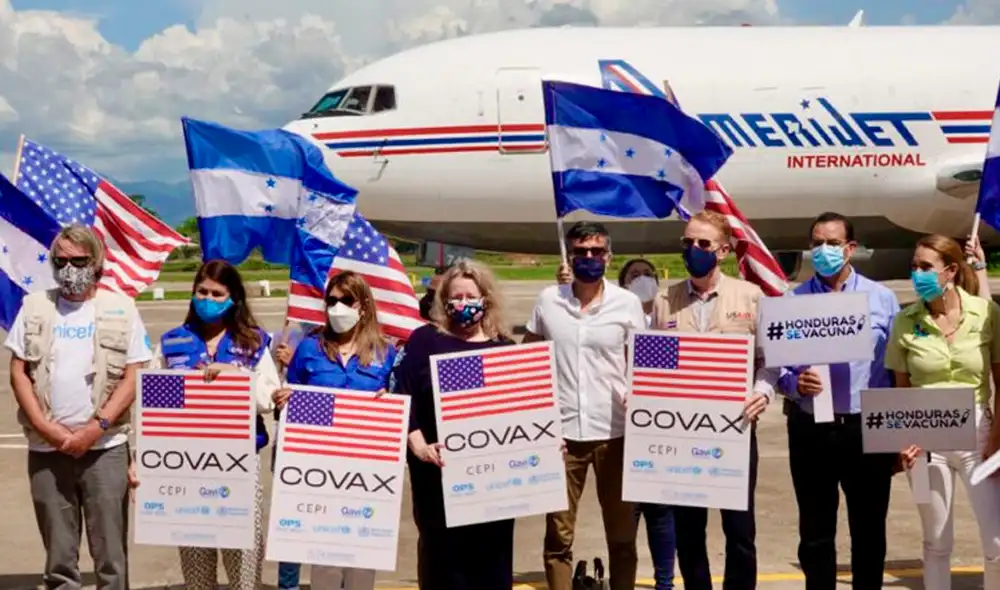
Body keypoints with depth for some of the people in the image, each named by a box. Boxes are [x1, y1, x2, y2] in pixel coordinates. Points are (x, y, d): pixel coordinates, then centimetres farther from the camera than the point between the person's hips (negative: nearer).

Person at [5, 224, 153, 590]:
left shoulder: (121, 309, 3)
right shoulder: (35, 307, 8)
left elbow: (133, 377, -1)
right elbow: (18, 372, 6)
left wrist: (95, 428, -11)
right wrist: (46, 427, -6)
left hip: (105, 446, -2)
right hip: (46, 447, 2)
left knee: (111, 550, 0)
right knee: (58, 552, 7)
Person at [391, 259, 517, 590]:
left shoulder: (504, 347, 12)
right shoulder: (425, 340, 3)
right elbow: (402, 399, -4)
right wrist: (419, 447, -16)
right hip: (440, 469, -2)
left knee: (493, 553, 6)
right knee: (442, 552, 2)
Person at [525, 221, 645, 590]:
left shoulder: (628, 304, -1)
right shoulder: (548, 300, 3)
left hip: (614, 432, -1)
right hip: (561, 432, 1)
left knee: (622, 534, 10)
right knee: (558, 536, 6)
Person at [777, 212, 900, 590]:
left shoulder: (882, 299, 4)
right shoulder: (791, 301, 4)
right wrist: (795, 384, -18)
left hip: (868, 429, 0)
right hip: (810, 430, 0)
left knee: (868, 531, 9)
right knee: (815, 533, 8)